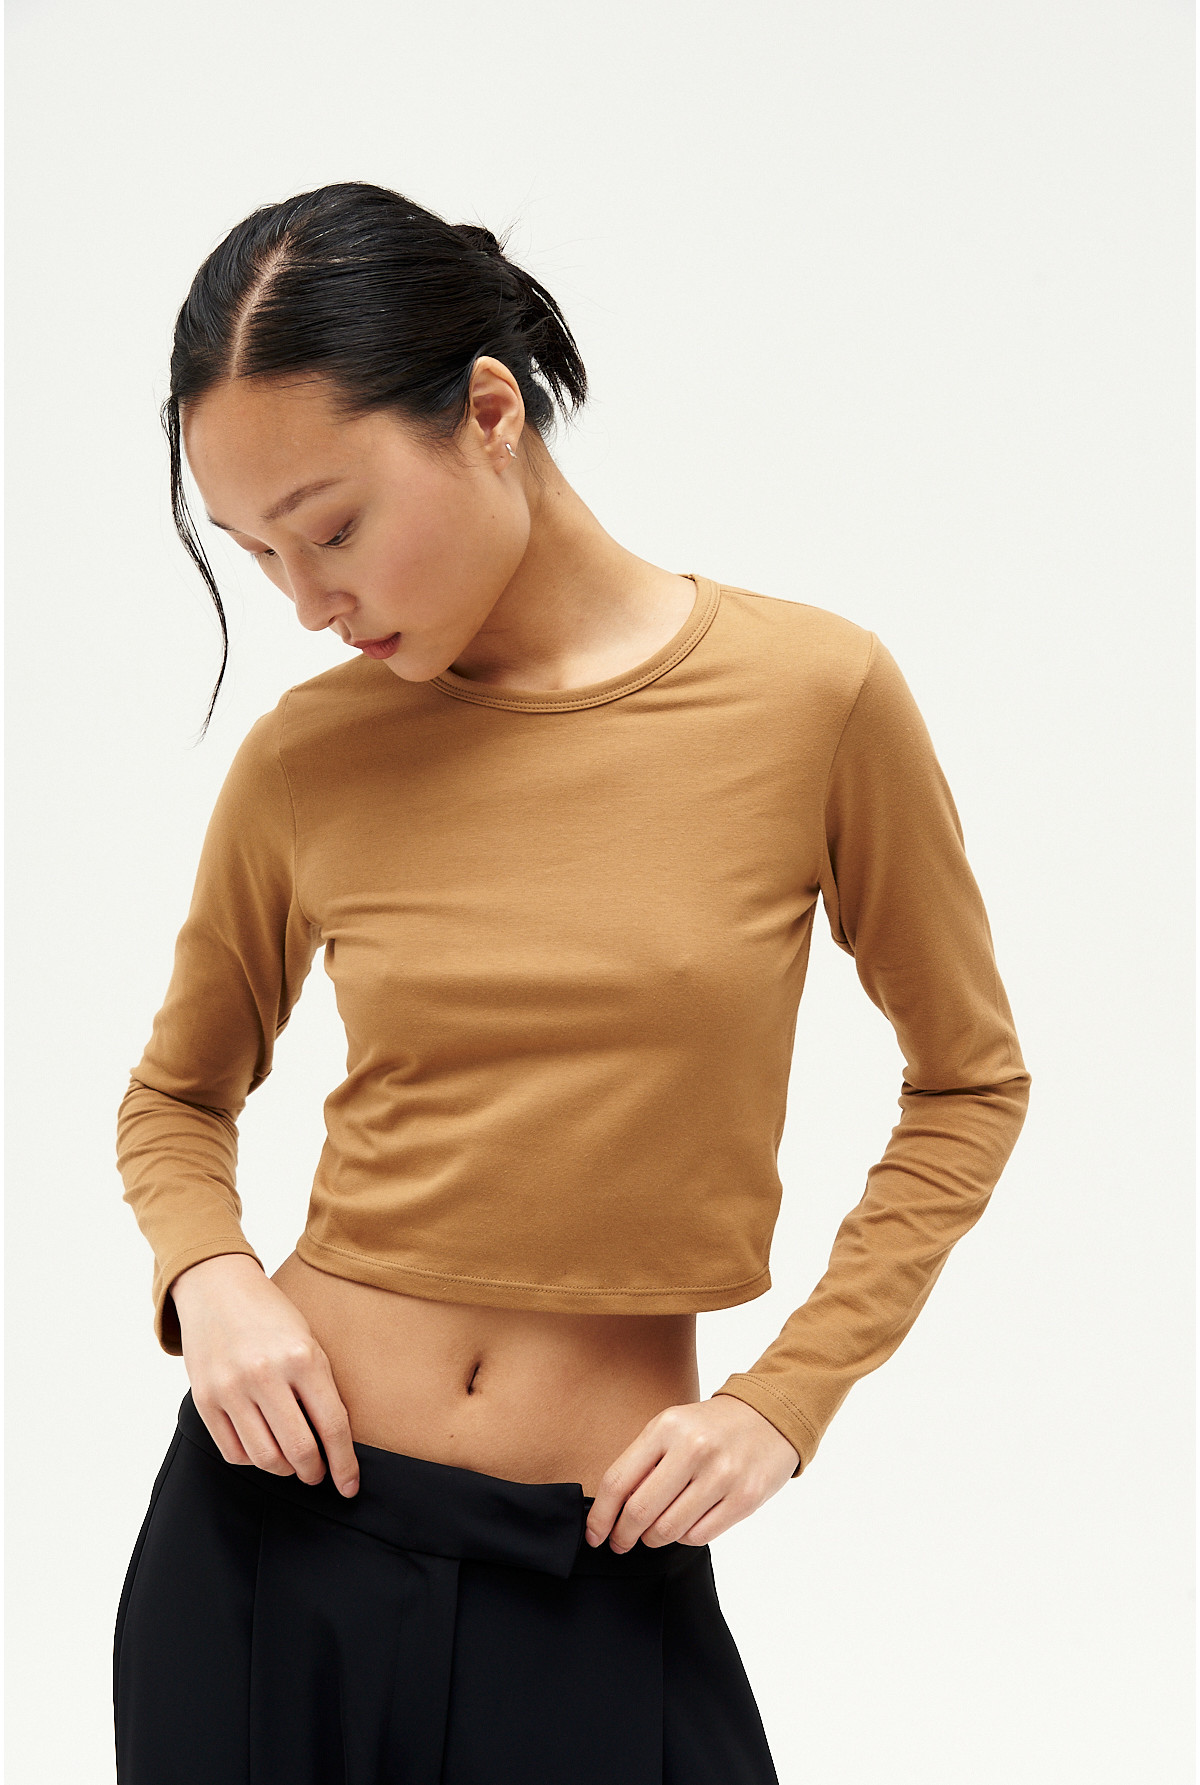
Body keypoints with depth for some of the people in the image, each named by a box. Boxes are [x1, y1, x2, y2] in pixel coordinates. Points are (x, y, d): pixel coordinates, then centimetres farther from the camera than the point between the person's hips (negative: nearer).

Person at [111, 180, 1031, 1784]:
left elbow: (969, 1081, 3)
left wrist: (791, 1399, -4)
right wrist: (210, 1278, -8)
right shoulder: (305, 759, -3)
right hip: (278, 1526, 2)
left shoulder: (813, 696, -8)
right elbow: (178, 1097, 13)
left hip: (598, 1568, -1)